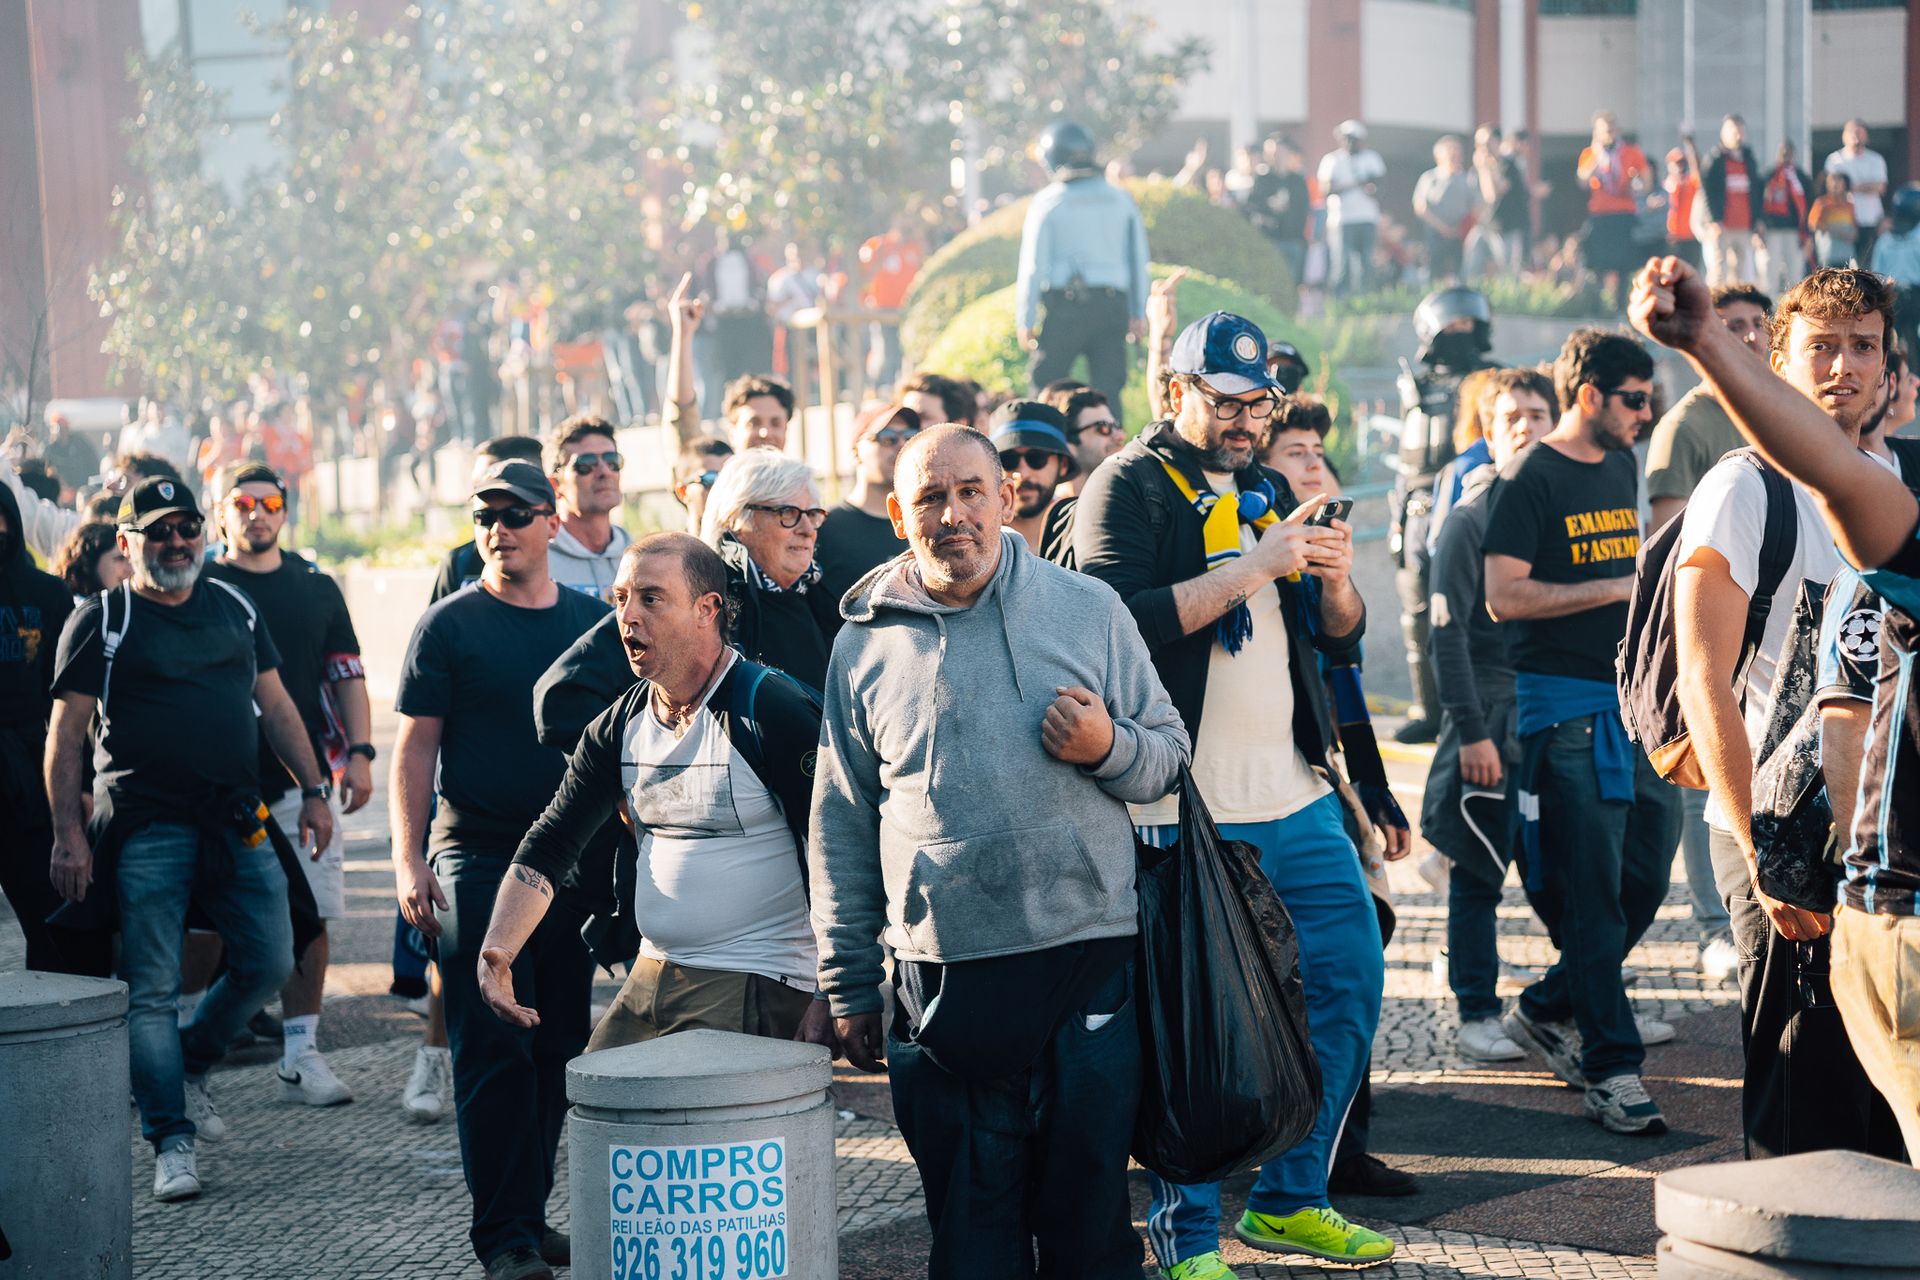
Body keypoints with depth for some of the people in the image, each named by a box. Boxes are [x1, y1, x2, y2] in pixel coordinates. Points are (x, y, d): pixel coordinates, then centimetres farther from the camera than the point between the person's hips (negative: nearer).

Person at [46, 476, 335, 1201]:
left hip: (238, 826, 5)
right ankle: (172, 1145, 3)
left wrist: (313, 790, 13)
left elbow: (275, 705, 19)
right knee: (151, 990, -4)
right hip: (145, 831, -5)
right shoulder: (101, 622, 0)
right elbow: (64, 737, -2)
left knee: (271, 962, 3)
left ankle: (190, 1068, 27)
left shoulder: (233, 608, 13)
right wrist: (68, 835, -10)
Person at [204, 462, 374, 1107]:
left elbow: (347, 675, 14)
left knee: (309, 915, -2)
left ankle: (300, 1052, 3)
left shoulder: (316, 588, 13)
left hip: (305, 775, 2)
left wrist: (359, 752, 3)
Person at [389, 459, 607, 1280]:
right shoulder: (449, 626, -1)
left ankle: (530, 1213, 19)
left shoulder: (592, 621, 10)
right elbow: (415, 746, -2)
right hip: (477, 856, -4)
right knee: (494, 1051, -5)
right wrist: (408, 857, -10)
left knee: (558, 1047, 8)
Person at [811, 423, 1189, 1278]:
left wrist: (1108, 746, -13)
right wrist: (848, 984, 9)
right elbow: (840, 826, 10)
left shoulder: (1087, 609, 5)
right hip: (939, 977, 1)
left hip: (1086, 960, -1)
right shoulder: (866, 642, 7)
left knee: (1089, 1205, 4)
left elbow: (1169, 754, 10)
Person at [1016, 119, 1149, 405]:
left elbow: (1033, 265, -4)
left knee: (1043, 386, 5)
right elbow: (1138, 261, 14)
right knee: (1108, 390, 5)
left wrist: (1025, 321, 0)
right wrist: (1139, 314, 21)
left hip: (1064, 306, -4)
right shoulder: (1121, 199, 9)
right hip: (1112, 305, 4)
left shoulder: (1047, 202, -3)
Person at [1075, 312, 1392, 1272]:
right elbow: (1119, 620, -21)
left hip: (1297, 798, 7)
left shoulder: (1267, 490, 18)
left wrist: (1334, 582, -3)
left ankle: (1288, 1200, 22)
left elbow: (1339, 640, 19)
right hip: (1188, 813, -7)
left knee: (1348, 978, 9)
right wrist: (1251, 570, -20)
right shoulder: (1128, 489, -4)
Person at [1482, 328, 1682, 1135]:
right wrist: (1616, 588, -16)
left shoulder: (1621, 468, 17)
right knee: (1592, 889, -7)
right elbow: (1504, 597, -17)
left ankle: (1547, 1010, 26)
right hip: (1565, 707, -8)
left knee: (1647, 875, 8)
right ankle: (1610, 1069, -3)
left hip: (1633, 699, 8)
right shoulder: (1531, 480, -8)